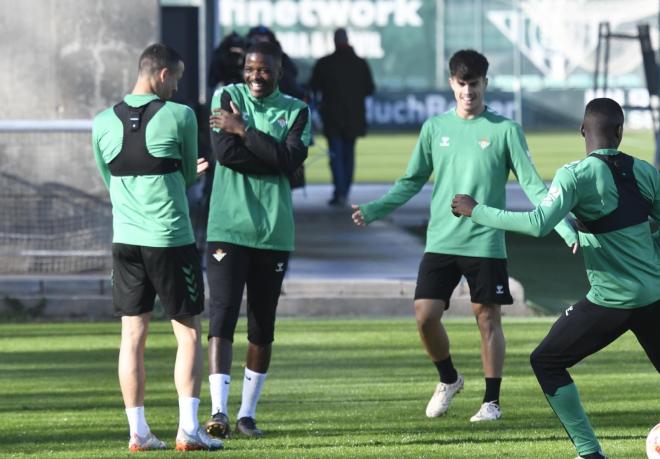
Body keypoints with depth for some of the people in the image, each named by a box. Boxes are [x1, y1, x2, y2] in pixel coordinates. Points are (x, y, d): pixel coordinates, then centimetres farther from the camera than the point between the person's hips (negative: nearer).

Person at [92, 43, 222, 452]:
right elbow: (189, 175, 2)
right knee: (189, 333, 4)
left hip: (125, 241, 4)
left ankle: (138, 431, 6)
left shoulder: (103, 123, 3)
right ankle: (189, 428, -2)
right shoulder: (179, 116, -9)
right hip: (172, 240, -4)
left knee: (133, 334, 7)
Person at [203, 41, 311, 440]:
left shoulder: (296, 111, 6)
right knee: (223, 316, -13)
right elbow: (224, 151, -11)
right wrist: (273, 155, -8)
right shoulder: (227, 97, 3)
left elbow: (292, 161, -11)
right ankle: (219, 411, -19)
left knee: (263, 327, 8)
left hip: (274, 231, 2)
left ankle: (248, 413, 17)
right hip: (228, 227, -2)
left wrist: (245, 131, -12)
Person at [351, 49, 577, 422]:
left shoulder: (505, 130, -1)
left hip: (486, 243, -2)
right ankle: (448, 379, 20)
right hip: (440, 242, 2)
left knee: (488, 318, 1)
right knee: (425, 315, -5)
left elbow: (533, 185, -2)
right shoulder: (435, 128, 7)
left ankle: (492, 401, 13)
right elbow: (412, 182, 14)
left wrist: (565, 227, -12)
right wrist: (373, 210, 3)